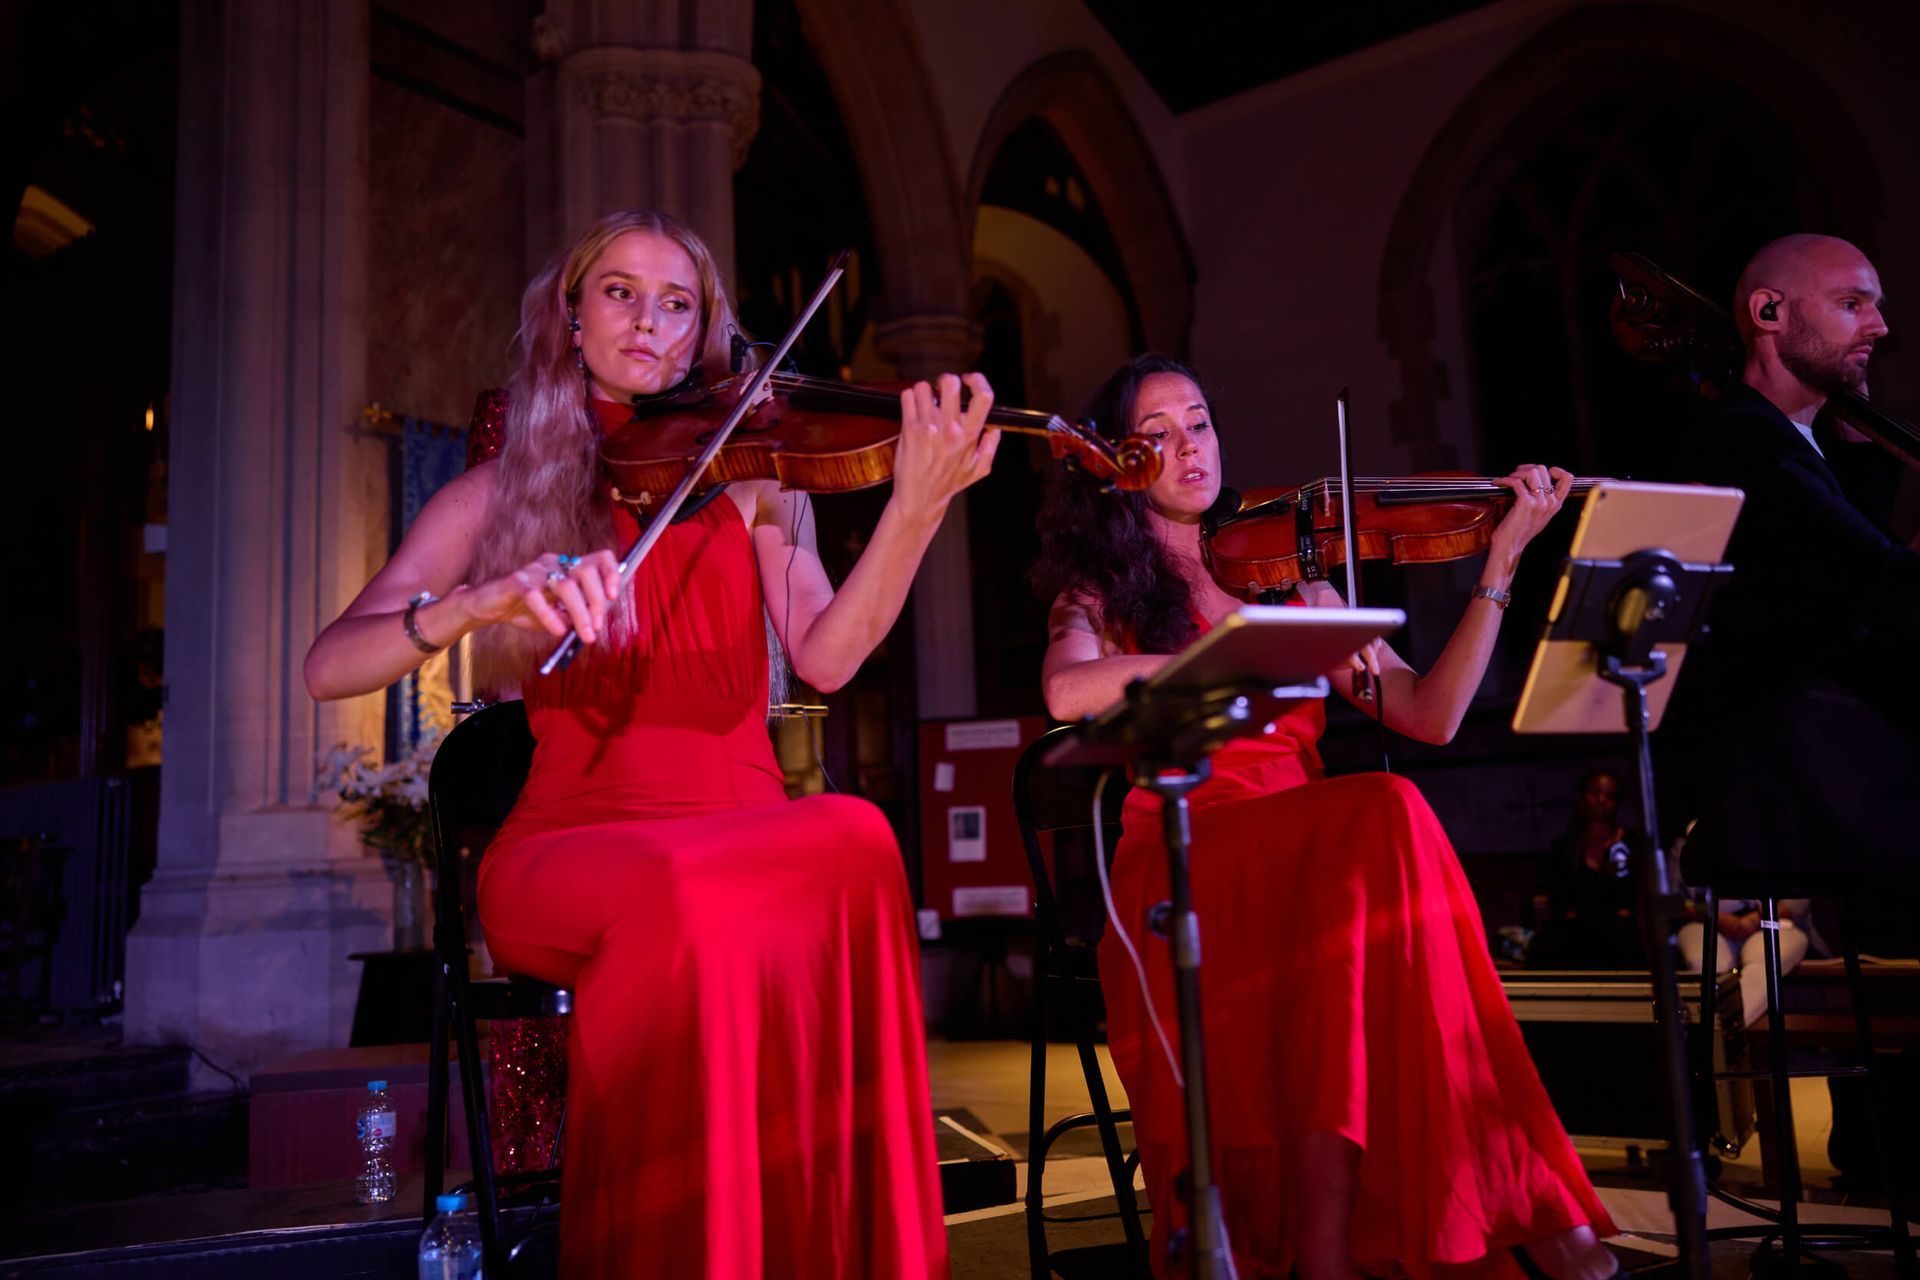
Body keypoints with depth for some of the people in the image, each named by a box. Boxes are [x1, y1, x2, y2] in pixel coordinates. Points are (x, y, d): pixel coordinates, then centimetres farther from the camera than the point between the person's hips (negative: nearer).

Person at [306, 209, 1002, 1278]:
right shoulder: (502, 493, 10)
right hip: (572, 843, -1)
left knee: (854, 839, -33)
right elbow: (330, 667, -2)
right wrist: (481, 603, -22)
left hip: (747, 832, 1)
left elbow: (825, 657, -4)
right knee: (679, 893, -36)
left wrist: (918, 507, -20)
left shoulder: (749, 475, 13)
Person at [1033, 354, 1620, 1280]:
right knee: (1385, 814, -31)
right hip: (1179, 885, -3)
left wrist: (1503, 558, 6)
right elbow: (1069, 693, -14)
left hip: (1308, 871, 3)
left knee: (1383, 822, -32)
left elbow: (1430, 717, 11)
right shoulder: (1098, 593, 13)